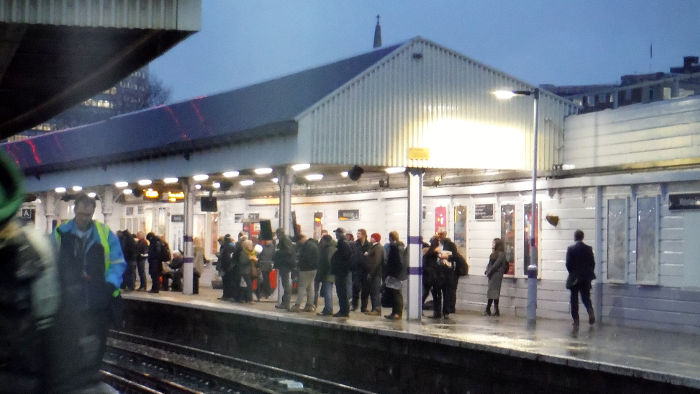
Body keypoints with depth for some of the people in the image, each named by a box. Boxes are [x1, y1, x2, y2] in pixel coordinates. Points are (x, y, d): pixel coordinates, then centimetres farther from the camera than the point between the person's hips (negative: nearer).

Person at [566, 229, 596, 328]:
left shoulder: (571, 249, -8)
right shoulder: (588, 249, 0)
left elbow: (568, 264, -10)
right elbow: (593, 263, 1)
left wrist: (572, 273, 3)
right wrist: (589, 273, 12)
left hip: (574, 278, -3)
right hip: (586, 278, 3)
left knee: (574, 299, 6)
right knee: (586, 297, 11)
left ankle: (576, 321, 4)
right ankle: (590, 310, -18)